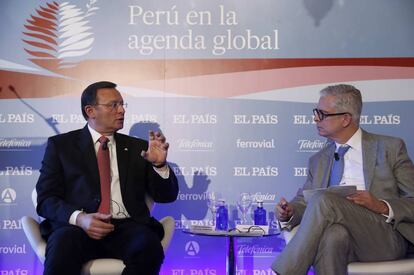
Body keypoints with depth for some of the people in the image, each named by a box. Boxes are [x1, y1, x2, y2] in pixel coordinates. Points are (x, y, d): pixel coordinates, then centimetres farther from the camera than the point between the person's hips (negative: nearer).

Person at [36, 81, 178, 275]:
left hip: (127, 228, 3)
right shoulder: (61, 145, 12)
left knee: (149, 247, -31)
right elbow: (46, 198, 3)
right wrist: (79, 218, -17)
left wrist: (160, 165, -6)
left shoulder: (137, 147, 18)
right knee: (62, 246, -38)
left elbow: (166, 196, 15)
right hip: (77, 227, -3)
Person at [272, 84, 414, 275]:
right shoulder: (318, 160, 23)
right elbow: (303, 201, 23)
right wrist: (289, 213, -1)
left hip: (384, 238, -3)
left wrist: (383, 207, -15)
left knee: (324, 200, -30)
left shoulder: (390, 148, 8)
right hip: (339, 238, 3)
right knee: (333, 235, -37)